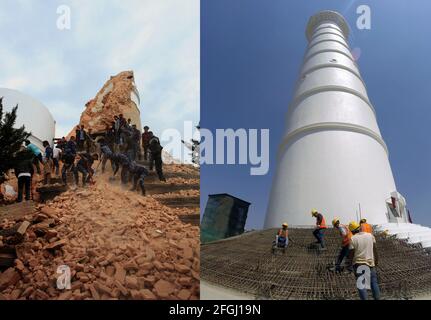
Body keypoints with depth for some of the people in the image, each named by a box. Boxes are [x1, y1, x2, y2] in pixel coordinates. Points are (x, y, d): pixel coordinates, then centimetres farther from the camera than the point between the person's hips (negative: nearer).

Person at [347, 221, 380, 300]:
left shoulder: (353, 239, -12)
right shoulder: (370, 235, 1)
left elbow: (351, 253, -11)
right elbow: (375, 249, 7)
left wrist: (351, 260, 6)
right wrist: (376, 260, 17)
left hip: (358, 264, -4)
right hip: (370, 262, 4)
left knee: (361, 284, 4)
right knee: (374, 282, 16)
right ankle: (377, 298, 23)